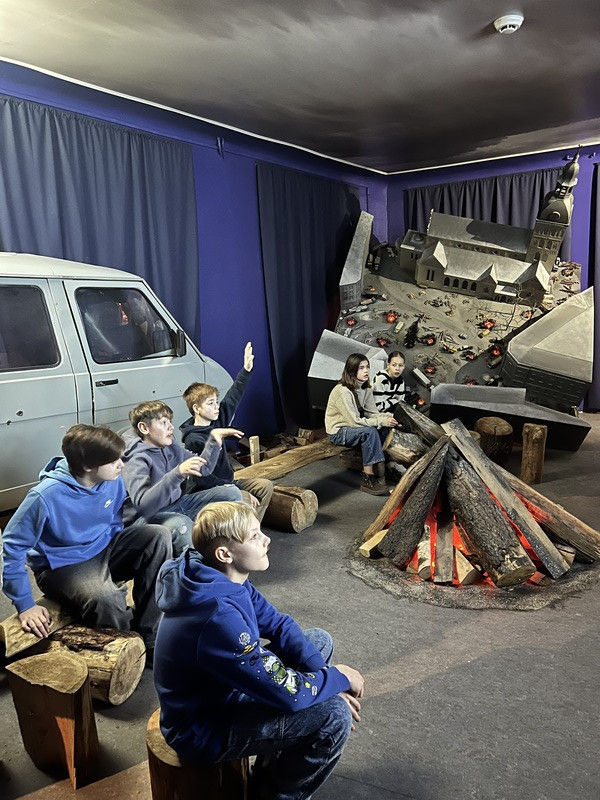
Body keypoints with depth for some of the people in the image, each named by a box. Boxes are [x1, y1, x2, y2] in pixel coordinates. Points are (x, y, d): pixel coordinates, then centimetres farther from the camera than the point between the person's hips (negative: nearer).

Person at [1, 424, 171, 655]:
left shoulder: (112, 480, -8)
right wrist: (25, 605, -17)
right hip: (63, 566, -6)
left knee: (159, 536, -17)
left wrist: (124, 552, 1)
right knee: (108, 602, -36)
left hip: (104, 549, 6)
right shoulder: (47, 495, -26)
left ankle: (148, 632, -10)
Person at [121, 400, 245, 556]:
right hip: (149, 515, -8)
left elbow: (203, 468, 15)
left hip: (178, 504, 8)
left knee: (231, 492, 1)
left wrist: (214, 439, -1)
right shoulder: (136, 460, -19)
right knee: (181, 523, -41)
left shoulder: (171, 446, 4)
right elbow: (143, 504, -33)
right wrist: (177, 474, -42)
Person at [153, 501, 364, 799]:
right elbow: (288, 693, -31)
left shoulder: (224, 578, -9)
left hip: (222, 688, 9)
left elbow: (279, 625, 1)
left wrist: (325, 676, -11)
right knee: (334, 714, -21)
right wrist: (339, 679, -12)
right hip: (203, 730, -9)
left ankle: (276, 751, 22)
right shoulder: (219, 617, -37)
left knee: (320, 640, 9)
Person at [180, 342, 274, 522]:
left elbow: (233, 398, 9)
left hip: (227, 482, 9)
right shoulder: (193, 440, -22)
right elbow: (204, 479, -24)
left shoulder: (215, 422, 1)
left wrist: (246, 370, 2)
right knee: (245, 500, -31)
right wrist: (239, 489, -24)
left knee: (266, 486, 2)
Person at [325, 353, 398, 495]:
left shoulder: (366, 388, 0)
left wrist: (386, 418, -22)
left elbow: (373, 414, -1)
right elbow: (354, 421, -29)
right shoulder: (342, 391, -26)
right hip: (338, 432, -8)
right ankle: (368, 480, -28)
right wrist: (382, 421, -27)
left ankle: (380, 467, -8)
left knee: (385, 429, -12)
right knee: (369, 432, -32)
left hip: (352, 427, 8)